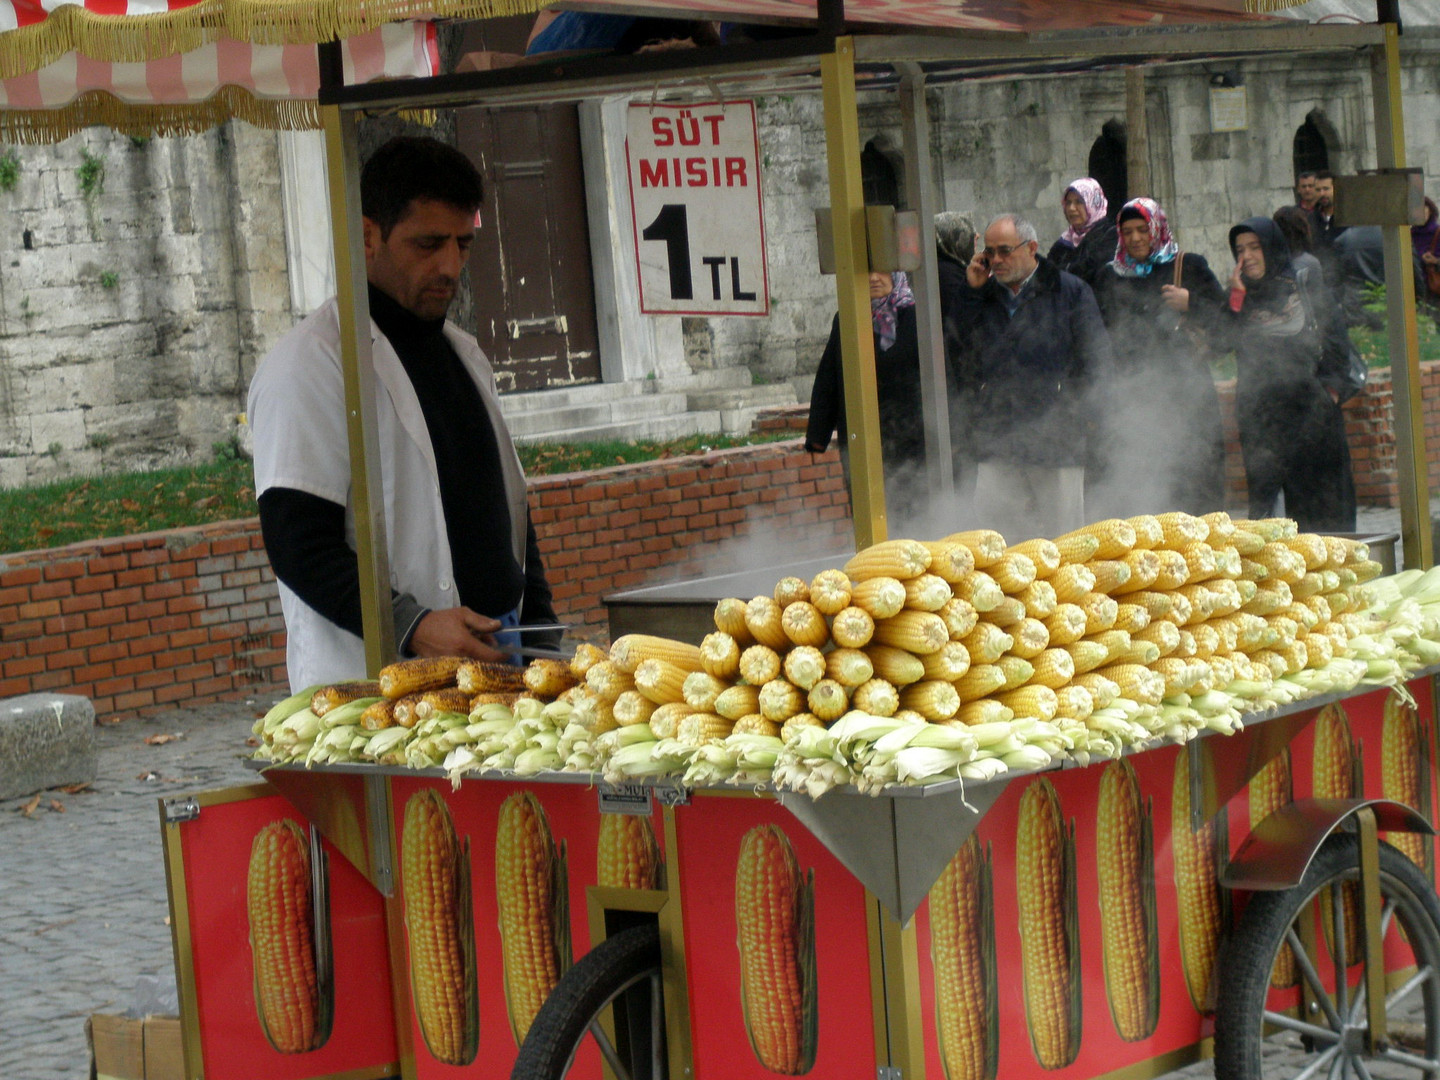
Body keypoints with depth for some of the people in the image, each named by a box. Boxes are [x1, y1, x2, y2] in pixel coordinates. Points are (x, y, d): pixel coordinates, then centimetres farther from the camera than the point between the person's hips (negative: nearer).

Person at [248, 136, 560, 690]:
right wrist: (410, 627, -23)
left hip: (493, 665, 7)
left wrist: (541, 632, 12)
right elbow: (297, 546, -13)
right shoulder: (308, 364, -6)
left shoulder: (463, 355, 20)